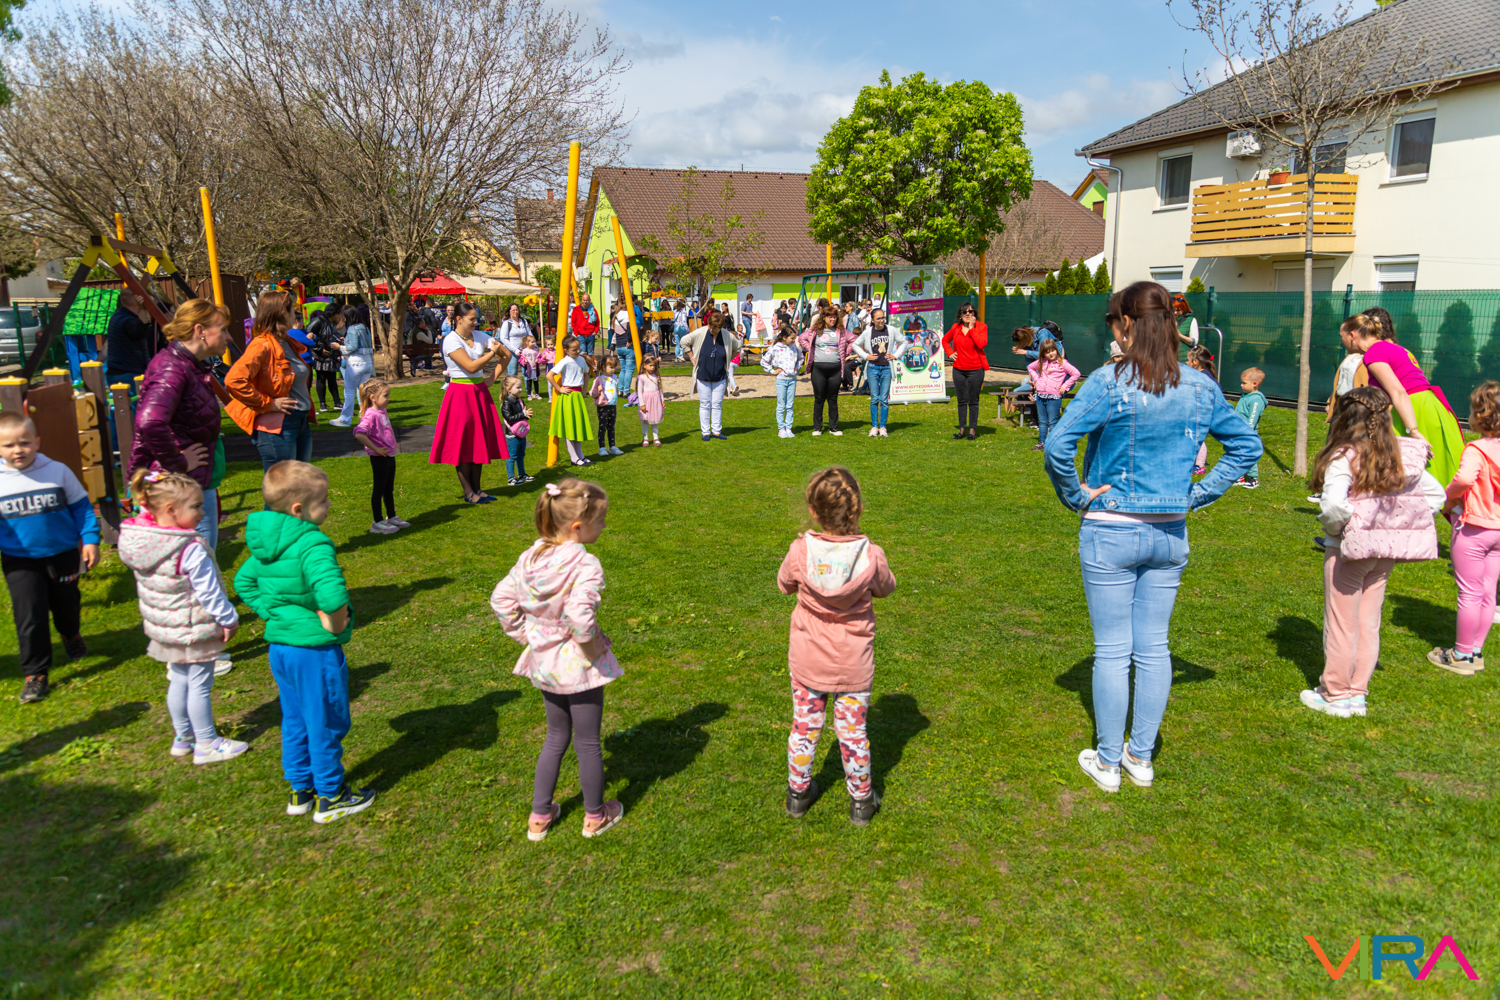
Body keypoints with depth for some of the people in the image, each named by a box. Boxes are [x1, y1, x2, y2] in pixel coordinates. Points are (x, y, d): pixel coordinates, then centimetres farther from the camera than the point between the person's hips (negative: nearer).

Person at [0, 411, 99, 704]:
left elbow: (81, 506, 1)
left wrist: (90, 539, -3)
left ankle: (71, 636, 51)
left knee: (67, 603, 19)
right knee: (29, 616, -3)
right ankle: (35, 674, 7)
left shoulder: (57, 472, -8)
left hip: (62, 553, 1)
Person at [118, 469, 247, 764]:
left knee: (178, 680, 21)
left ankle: (183, 738, 36)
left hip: (165, 628, 8)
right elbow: (208, 591, -22)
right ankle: (206, 745, 17)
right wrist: (228, 619, -10)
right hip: (196, 629, -7)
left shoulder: (136, 541, -4)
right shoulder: (191, 550, -27)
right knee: (200, 686, 5)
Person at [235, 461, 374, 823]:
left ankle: (300, 791, 35)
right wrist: (334, 624, -23)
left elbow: (244, 582, 17)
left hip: (279, 647, 8)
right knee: (325, 723, 8)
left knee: (295, 721, 21)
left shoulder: (264, 544, 3)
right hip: (315, 648, -8)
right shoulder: (312, 543, -25)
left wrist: (274, 614, 13)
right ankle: (330, 798, 22)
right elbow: (331, 592, -40)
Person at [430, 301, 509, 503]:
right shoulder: (451, 341, -13)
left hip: (480, 392, 7)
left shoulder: (479, 337, 6)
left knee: (480, 441, 8)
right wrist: (493, 353, -12)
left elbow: (507, 355, 13)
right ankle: (468, 492, 5)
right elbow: (471, 366, -22)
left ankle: (477, 489, 15)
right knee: (463, 443, -1)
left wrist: (494, 377, 6)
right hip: (461, 393, -6)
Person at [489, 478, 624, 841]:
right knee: (587, 743, 14)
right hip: (578, 664, -6)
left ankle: (539, 816, 34)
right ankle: (595, 816, 33)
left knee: (555, 738, 24)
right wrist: (593, 644, -19)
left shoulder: (531, 557, -4)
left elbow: (501, 598, 1)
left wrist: (525, 634, 8)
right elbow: (579, 614, -37)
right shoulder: (586, 565, -26)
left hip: (544, 661, 6)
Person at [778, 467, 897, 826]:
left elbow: (784, 584, 1)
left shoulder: (800, 551, -19)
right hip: (853, 662, 0)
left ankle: (798, 791, 35)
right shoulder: (871, 555, -20)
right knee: (852, 730, 15)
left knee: (804, 725, 17)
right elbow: (886, 588, 1)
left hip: (807, 658, 1)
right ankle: (861, 800, 31)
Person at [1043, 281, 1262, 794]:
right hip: (1170, 535, 5)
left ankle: (1108, 762, 18)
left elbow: (1057, 444, -23)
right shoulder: (1199, 386, 1)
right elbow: (1247, 445, 10)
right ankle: (1142, 757, 26)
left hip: (1111, 534, -4)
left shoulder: (1109, 382, -15)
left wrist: (1075, 496, -9)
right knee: (1154, 647, 14)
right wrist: (1199, 494, 9)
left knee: (1112, 650, 6)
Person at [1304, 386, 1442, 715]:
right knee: (1369, 623, 15)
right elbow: (1435, 494, 10)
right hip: (1386, 552, 6)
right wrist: (1401, 525, 9)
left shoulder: (1343, 458, -17)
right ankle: (1357, 693, 23)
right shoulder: (1401, 457, 3)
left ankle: (1335, 694, 16)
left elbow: (1334, 506, -30)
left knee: (1341, 623, 6)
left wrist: (1331, 527, -10)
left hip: (1349, 549, -6)